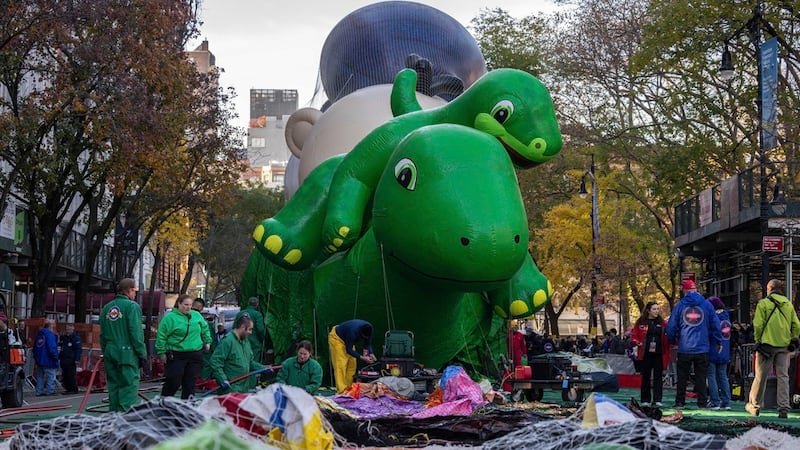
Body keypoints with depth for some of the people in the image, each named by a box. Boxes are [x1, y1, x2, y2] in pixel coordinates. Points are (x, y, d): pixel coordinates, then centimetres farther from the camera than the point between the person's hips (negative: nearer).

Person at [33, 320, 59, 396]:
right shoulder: (50, 334, -14)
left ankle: (39, 391, 14)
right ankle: (50, 390, -5)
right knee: (51, 375, -3)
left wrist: (36, 357, 26)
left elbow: (35, 347, 21)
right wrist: (55, 357, -12)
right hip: (48, 360, -8)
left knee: (40, 375, 14)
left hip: (39, 359, 8)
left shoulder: (39, 334, 14)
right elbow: (52, 347, -21)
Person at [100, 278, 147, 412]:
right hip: (128, 354, -7)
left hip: (110, 353, 7)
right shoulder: (132, 306, -8)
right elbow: (136, 333, -13)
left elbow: (102, 334, 15)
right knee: (129, 387, -5)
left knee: (113, 386, 13)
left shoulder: (106, 308, 13)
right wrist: (142, 354, -7)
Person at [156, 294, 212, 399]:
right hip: (176, 356, -5)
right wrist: (162, 352, -6)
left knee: (190, 383, 5)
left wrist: (207, 341, 22)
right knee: (173, 382, -4)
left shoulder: (196, 316, 10)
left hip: (195, 354, 5)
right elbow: (161, 336, -5)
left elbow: (205, 329, 27)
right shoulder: (170, 317, -6)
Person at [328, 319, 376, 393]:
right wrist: (362, 358, -36)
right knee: (341, 364, -17)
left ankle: (348, 388, 6)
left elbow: (368, 344, -7)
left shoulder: (369, 329, -20)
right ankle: (342, 390, -22)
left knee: (352, 364, 2)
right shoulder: (353, 331, -40)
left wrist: (371, 354, -26)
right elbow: (349, 350, -30)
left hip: (347, 339, 8)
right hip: (336, 337, -8)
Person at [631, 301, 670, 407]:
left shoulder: (662, 323, 9)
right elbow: (634, 336, 5)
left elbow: (667, 338, 9)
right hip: (646, 354, -1)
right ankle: (645, 400, 11)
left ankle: (657, 400, 3)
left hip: (659, 354, 1)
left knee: (658, 377, 1)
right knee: (646, 377, 5)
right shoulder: (641, 323, 4)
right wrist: (637, 343, -13)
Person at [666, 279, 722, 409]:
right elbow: (715, 324, 4)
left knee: (682, 377, 7)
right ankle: (702, 403, 3)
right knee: (701, 377, 5)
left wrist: (672, 341, 21)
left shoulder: (679, 306, 1)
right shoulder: (707, 305, 2)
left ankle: (680, 402, 7)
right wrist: (718, 342, 13)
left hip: (684, 349, 0)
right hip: (702, 348, 0)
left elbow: (671, 326, 5)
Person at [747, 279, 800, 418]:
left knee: (761, 376, 6)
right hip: (784, 346, 3)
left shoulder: (763, 303, -5)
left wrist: (758, 339, 5)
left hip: (767, 344, -3)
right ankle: (783, 408, -2)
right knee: (783, 376, 5)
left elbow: (758, 325, -11)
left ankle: (754, 405, 15)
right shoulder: (788, 304, 8)